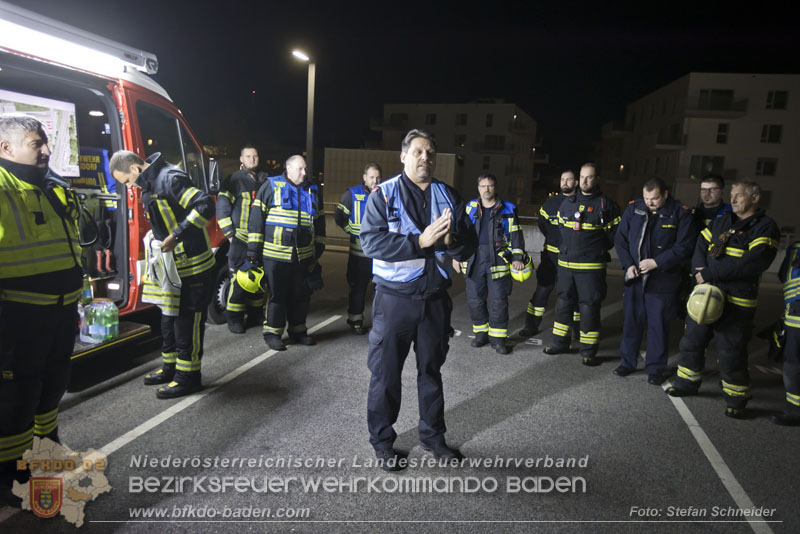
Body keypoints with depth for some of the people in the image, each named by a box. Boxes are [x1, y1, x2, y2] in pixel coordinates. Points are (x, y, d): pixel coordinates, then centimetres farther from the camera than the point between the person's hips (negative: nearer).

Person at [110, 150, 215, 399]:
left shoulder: (171, 178, -18)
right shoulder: (150, 184, 12)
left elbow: (205, 206, -27)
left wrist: (176, 236, -28)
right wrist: (158, 236, 9)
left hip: (192, 266, -10)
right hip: (173, 266, 10)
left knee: (187, 320, -1)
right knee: (170, 317, 19)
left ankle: (188, 376, 11)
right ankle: (171, 366, 33)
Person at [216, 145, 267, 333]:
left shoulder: (265, 180, 13)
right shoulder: (235, 180, -3)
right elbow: (222, 208, -6)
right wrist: (230, 235, -11)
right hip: (241, 240, -5)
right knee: (239, 279, -7)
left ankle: (255, 315, 24)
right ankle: (234, 319, 3)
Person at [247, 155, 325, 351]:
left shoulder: (313, 191, 14)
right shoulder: (271, 186, 1)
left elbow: (319, 222, 18)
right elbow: (256, 217, -2)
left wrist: (317, 251, 15)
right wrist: (254, 249, -6)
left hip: (303, 256, 5)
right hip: (275, 254, -4)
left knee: (301, 295, 11)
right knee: (276, 295, 1)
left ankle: (298, 330, 26)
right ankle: (272, 333, 13)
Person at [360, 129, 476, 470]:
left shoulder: (448, 196, 7)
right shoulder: (384, 194, -5)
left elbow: (469, 246, 5)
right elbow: (372, 242, -18)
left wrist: (451, 240, -18)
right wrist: (420, 241, -24)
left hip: (435, 297, 4)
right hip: (394, 297, -3)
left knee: (431, 369, 17)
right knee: (386, 372, 6)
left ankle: (432, 435, 35)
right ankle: (382, 441, 25)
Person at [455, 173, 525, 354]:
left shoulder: (508, 209, 5)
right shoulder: (470, 207, 11)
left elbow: (516, 235, 4)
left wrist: (517, 257, -7)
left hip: (498, 260, -2)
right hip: (474, 259, 3)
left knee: (498, 301, 0)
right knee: (474, 299, 6)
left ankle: (498, 338, 12)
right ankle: (481, 333, 23)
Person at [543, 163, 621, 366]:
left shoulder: (607, 205, -2)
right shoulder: (568, 202, 11)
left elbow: (614, 234, 0)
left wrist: (598, 250, -3)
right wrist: (566, 247, 12)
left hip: (591, 266, -4)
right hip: (565, 263, 5)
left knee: (589, 307, -1)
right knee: (563, 303, 13)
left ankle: (589, 351, 10)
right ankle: (560, 342, 27)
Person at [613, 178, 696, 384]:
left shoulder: (680, 213, -7)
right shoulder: (633, 208, 2)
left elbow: (684, 247, -10)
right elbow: (620, 239, 6)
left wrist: (657, 262, -17)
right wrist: (628, 265, -5)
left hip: (663, 281, -3)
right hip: (634, 278, 3)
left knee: (659, 325, 5)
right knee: (631, 321, 12)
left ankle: (655, 368, 20)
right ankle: (627, 362, 27)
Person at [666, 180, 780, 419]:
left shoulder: (765, 228, -6)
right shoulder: (720, 221, 14)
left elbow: (754, 262, -20)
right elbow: (700, 247, 6)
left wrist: (711, 274, -20)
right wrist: (700, 274, -13)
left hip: (737, 302, -6)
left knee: (731, 352, 0)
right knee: (692, 341, 14)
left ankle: (736, 399, 19)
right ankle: (688, 383, 32)